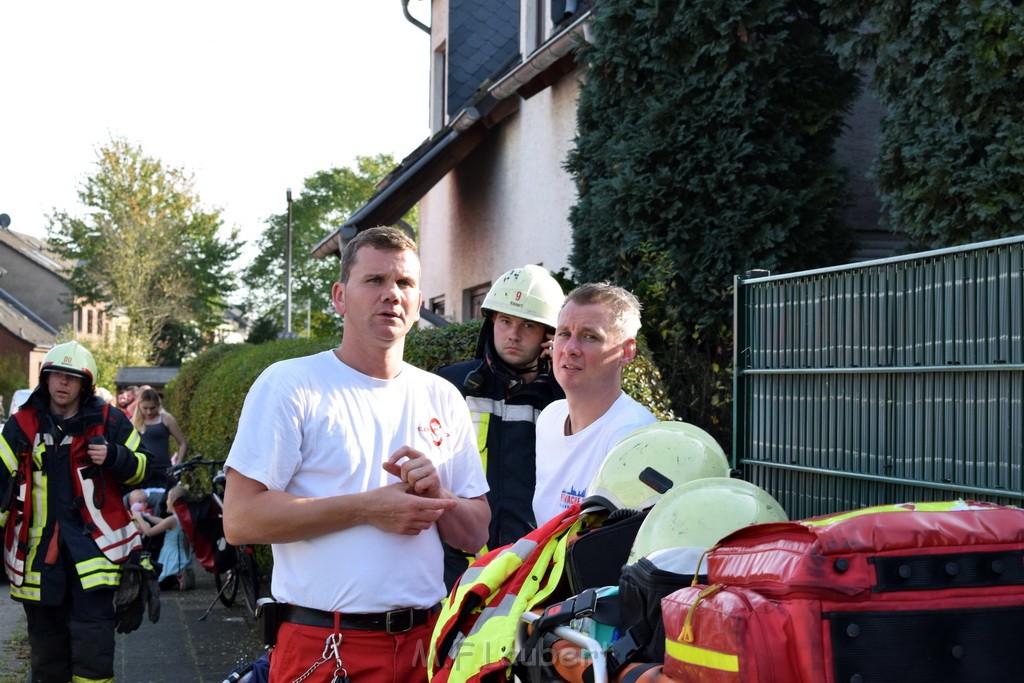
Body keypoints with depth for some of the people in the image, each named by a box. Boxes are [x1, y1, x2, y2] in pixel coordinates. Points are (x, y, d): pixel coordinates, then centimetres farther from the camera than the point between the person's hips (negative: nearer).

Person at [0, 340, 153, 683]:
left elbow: (141, 468, 5)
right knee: (46, 635, 13)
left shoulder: (108, 420, 0)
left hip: (93, 540, -2)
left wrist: (113, 457, -16)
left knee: (92, 636, -7)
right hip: (38, 545, 3)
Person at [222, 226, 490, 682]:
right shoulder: (289, 384, -5)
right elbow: (240, 518, -13)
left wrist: (435, 496, -11)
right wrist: (368, 507, -17)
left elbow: (475, 535, 10)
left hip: (426, 640, 4)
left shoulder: (442, 398, 9)